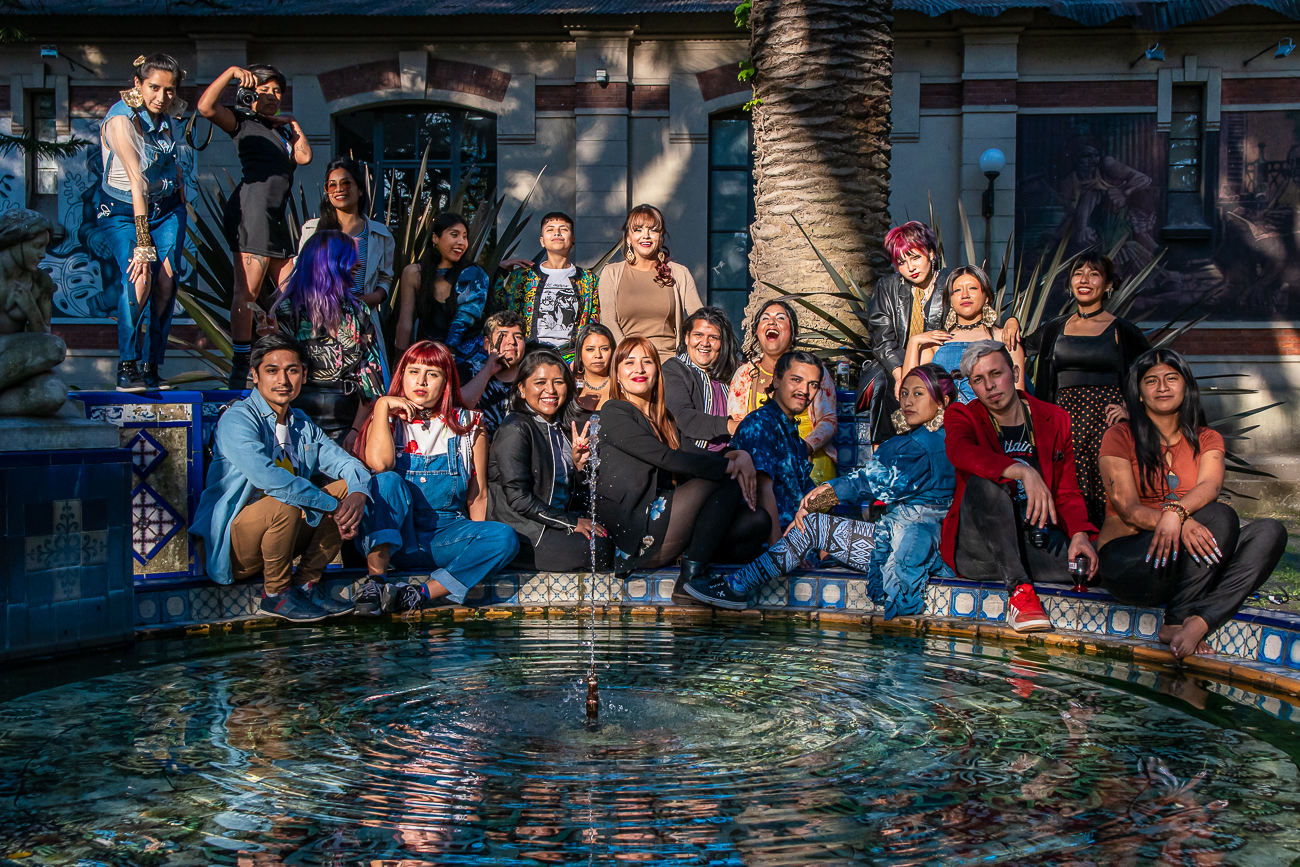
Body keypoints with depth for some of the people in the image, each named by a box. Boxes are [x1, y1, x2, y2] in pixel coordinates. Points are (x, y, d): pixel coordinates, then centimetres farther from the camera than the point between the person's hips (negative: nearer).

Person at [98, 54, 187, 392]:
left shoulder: (167, 115, -4)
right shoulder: (121, 120, -24)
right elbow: (137, 184, -32)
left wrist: (181, 198, 16)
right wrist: (142, 243, -35)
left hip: (167, 207, 5)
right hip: (124, 210, -5)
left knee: (166, 281, -11)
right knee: (140, 277, -25)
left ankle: (151, 370, -4)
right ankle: (127, 368, -15)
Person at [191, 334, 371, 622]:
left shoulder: (303, 425, 11)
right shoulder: (237, 419, -15)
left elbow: (348, 464, 7)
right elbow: (267, 477, -31)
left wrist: (358, 494, -18)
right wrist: (332, 506, -28)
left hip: (277, 531, 7)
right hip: (230, 545, -7)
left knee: (346, 488, -4)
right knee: (285, 504, -35)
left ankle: (306, 583, -3)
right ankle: (275, 594, -12)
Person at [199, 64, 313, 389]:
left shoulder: (282, 128, 26)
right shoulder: (242, 122, 4)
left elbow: (304, 156, 13)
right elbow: (206, 107, -12)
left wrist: (293, 124, 16)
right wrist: (232, 71, -12)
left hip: (276, 217, 8)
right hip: (251, 210, -8)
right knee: (247, 290, -11)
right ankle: (240, 366, -11)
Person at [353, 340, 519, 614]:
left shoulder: (468, 425, 10)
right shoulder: (389, 420, 8)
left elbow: (477, 495, 9)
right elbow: (379, 463, -17)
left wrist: (478, 549, -2)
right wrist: (382, 405, -8)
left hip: (444, 537, 1)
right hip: (391, 539, -1)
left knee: (504, 538, -26)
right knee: (389, 481, -29)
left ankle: (423, 593, -34)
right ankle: (375, 580, -36)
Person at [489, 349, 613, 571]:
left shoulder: (564, 427, 14)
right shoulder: (515, 430, -11)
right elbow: (518, 498, -16)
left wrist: (578, 465, -1)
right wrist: (572, 522, -14)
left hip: (554, 527, 8)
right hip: (520, 534, -8)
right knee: (600, 551, -24)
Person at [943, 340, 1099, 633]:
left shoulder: (1054, 419, 11)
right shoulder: (962, 416, 3)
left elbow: (1068, 491, 10)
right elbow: (960, 452, -23)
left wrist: (1079, 533, -11)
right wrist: (1023, 471, -39)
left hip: (1036, 541, 2)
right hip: (978, 549, -2)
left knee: (1086, 563, -28)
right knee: (984, 482, -32)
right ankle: (1019, 590, -37)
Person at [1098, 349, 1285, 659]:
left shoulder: (1207, 439, 14)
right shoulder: (1119, 437, 3)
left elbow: (1210, 486, -9)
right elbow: (1128, 509, -9)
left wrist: (1176, 511, -33)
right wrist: (1182, 525, -29)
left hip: (1188, 562, 5)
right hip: (1127, 561, -4)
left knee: (1269, 531, -21)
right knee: (1220, 516, -27)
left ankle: (1199, 622, -35)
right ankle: (1178, 620, -26)